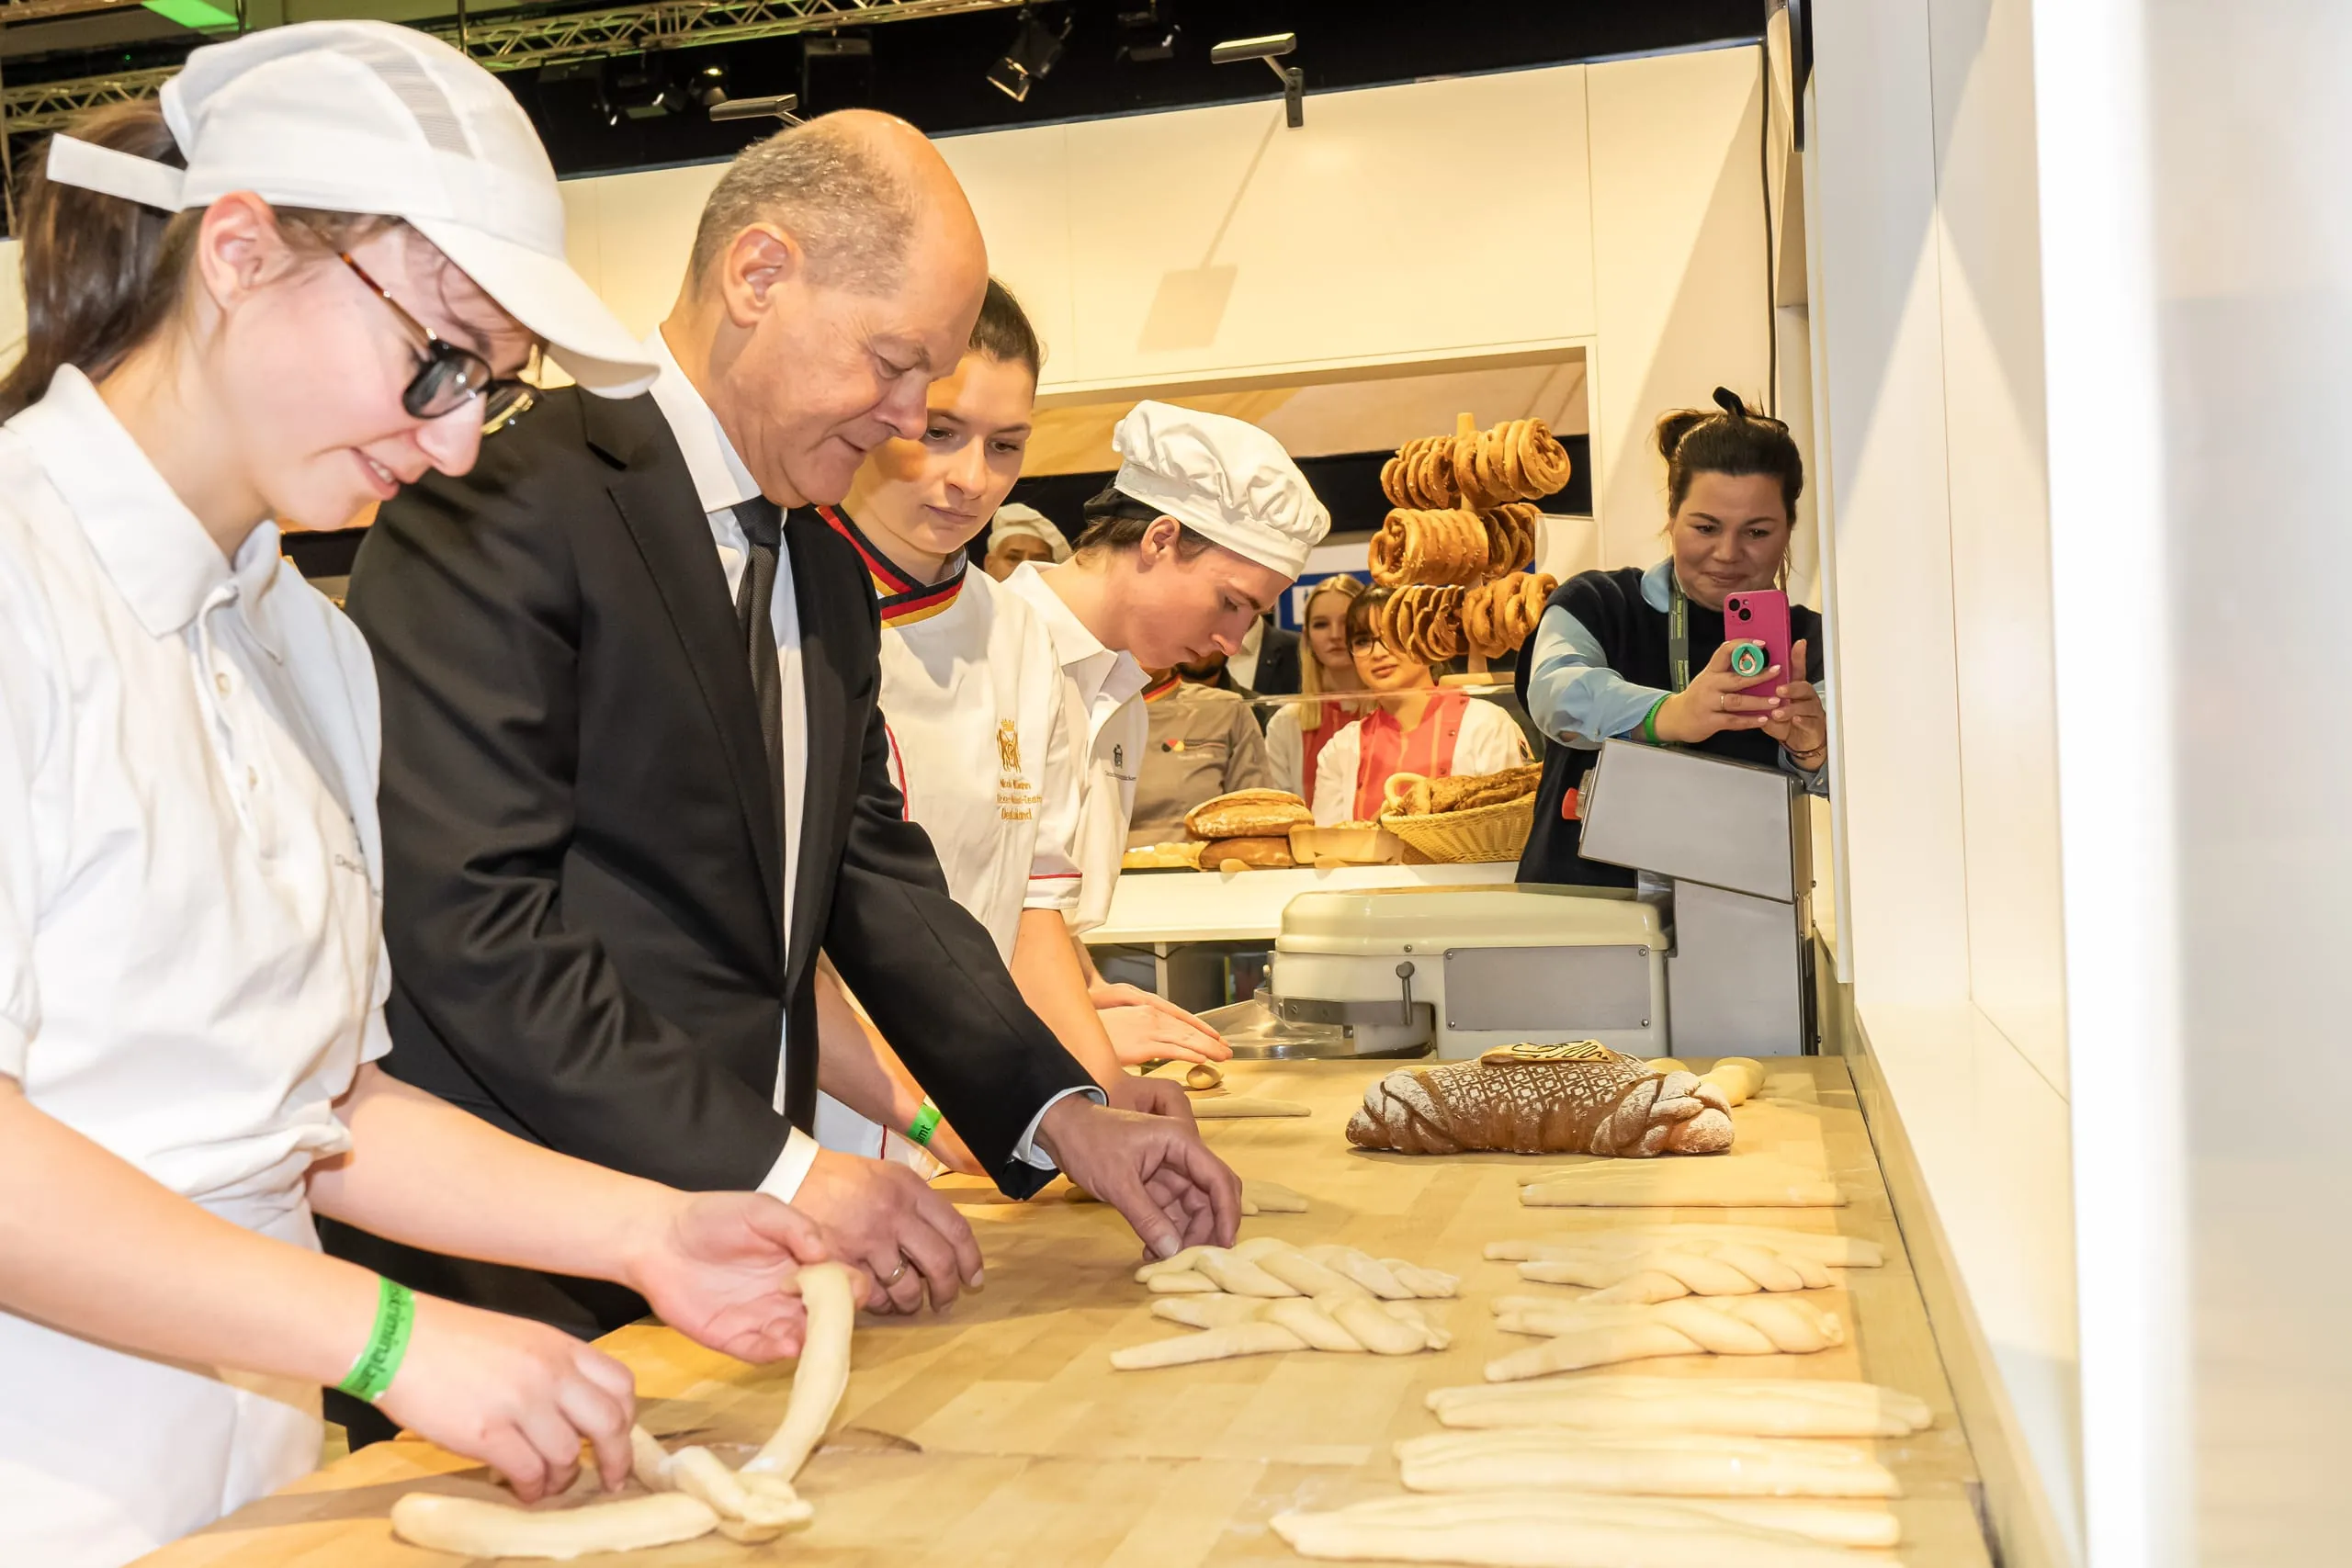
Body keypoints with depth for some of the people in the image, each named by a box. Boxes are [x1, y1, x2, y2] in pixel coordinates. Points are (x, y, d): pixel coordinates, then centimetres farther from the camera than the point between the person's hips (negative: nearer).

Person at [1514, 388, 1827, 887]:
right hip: (1578, 901, -2)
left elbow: (1848, 768, -7)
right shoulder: (1596, 605, 8)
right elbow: (1557, 691, -14)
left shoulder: (1806, 643, 12)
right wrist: (1668, 715, -33)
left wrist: (1812, 748, -30)